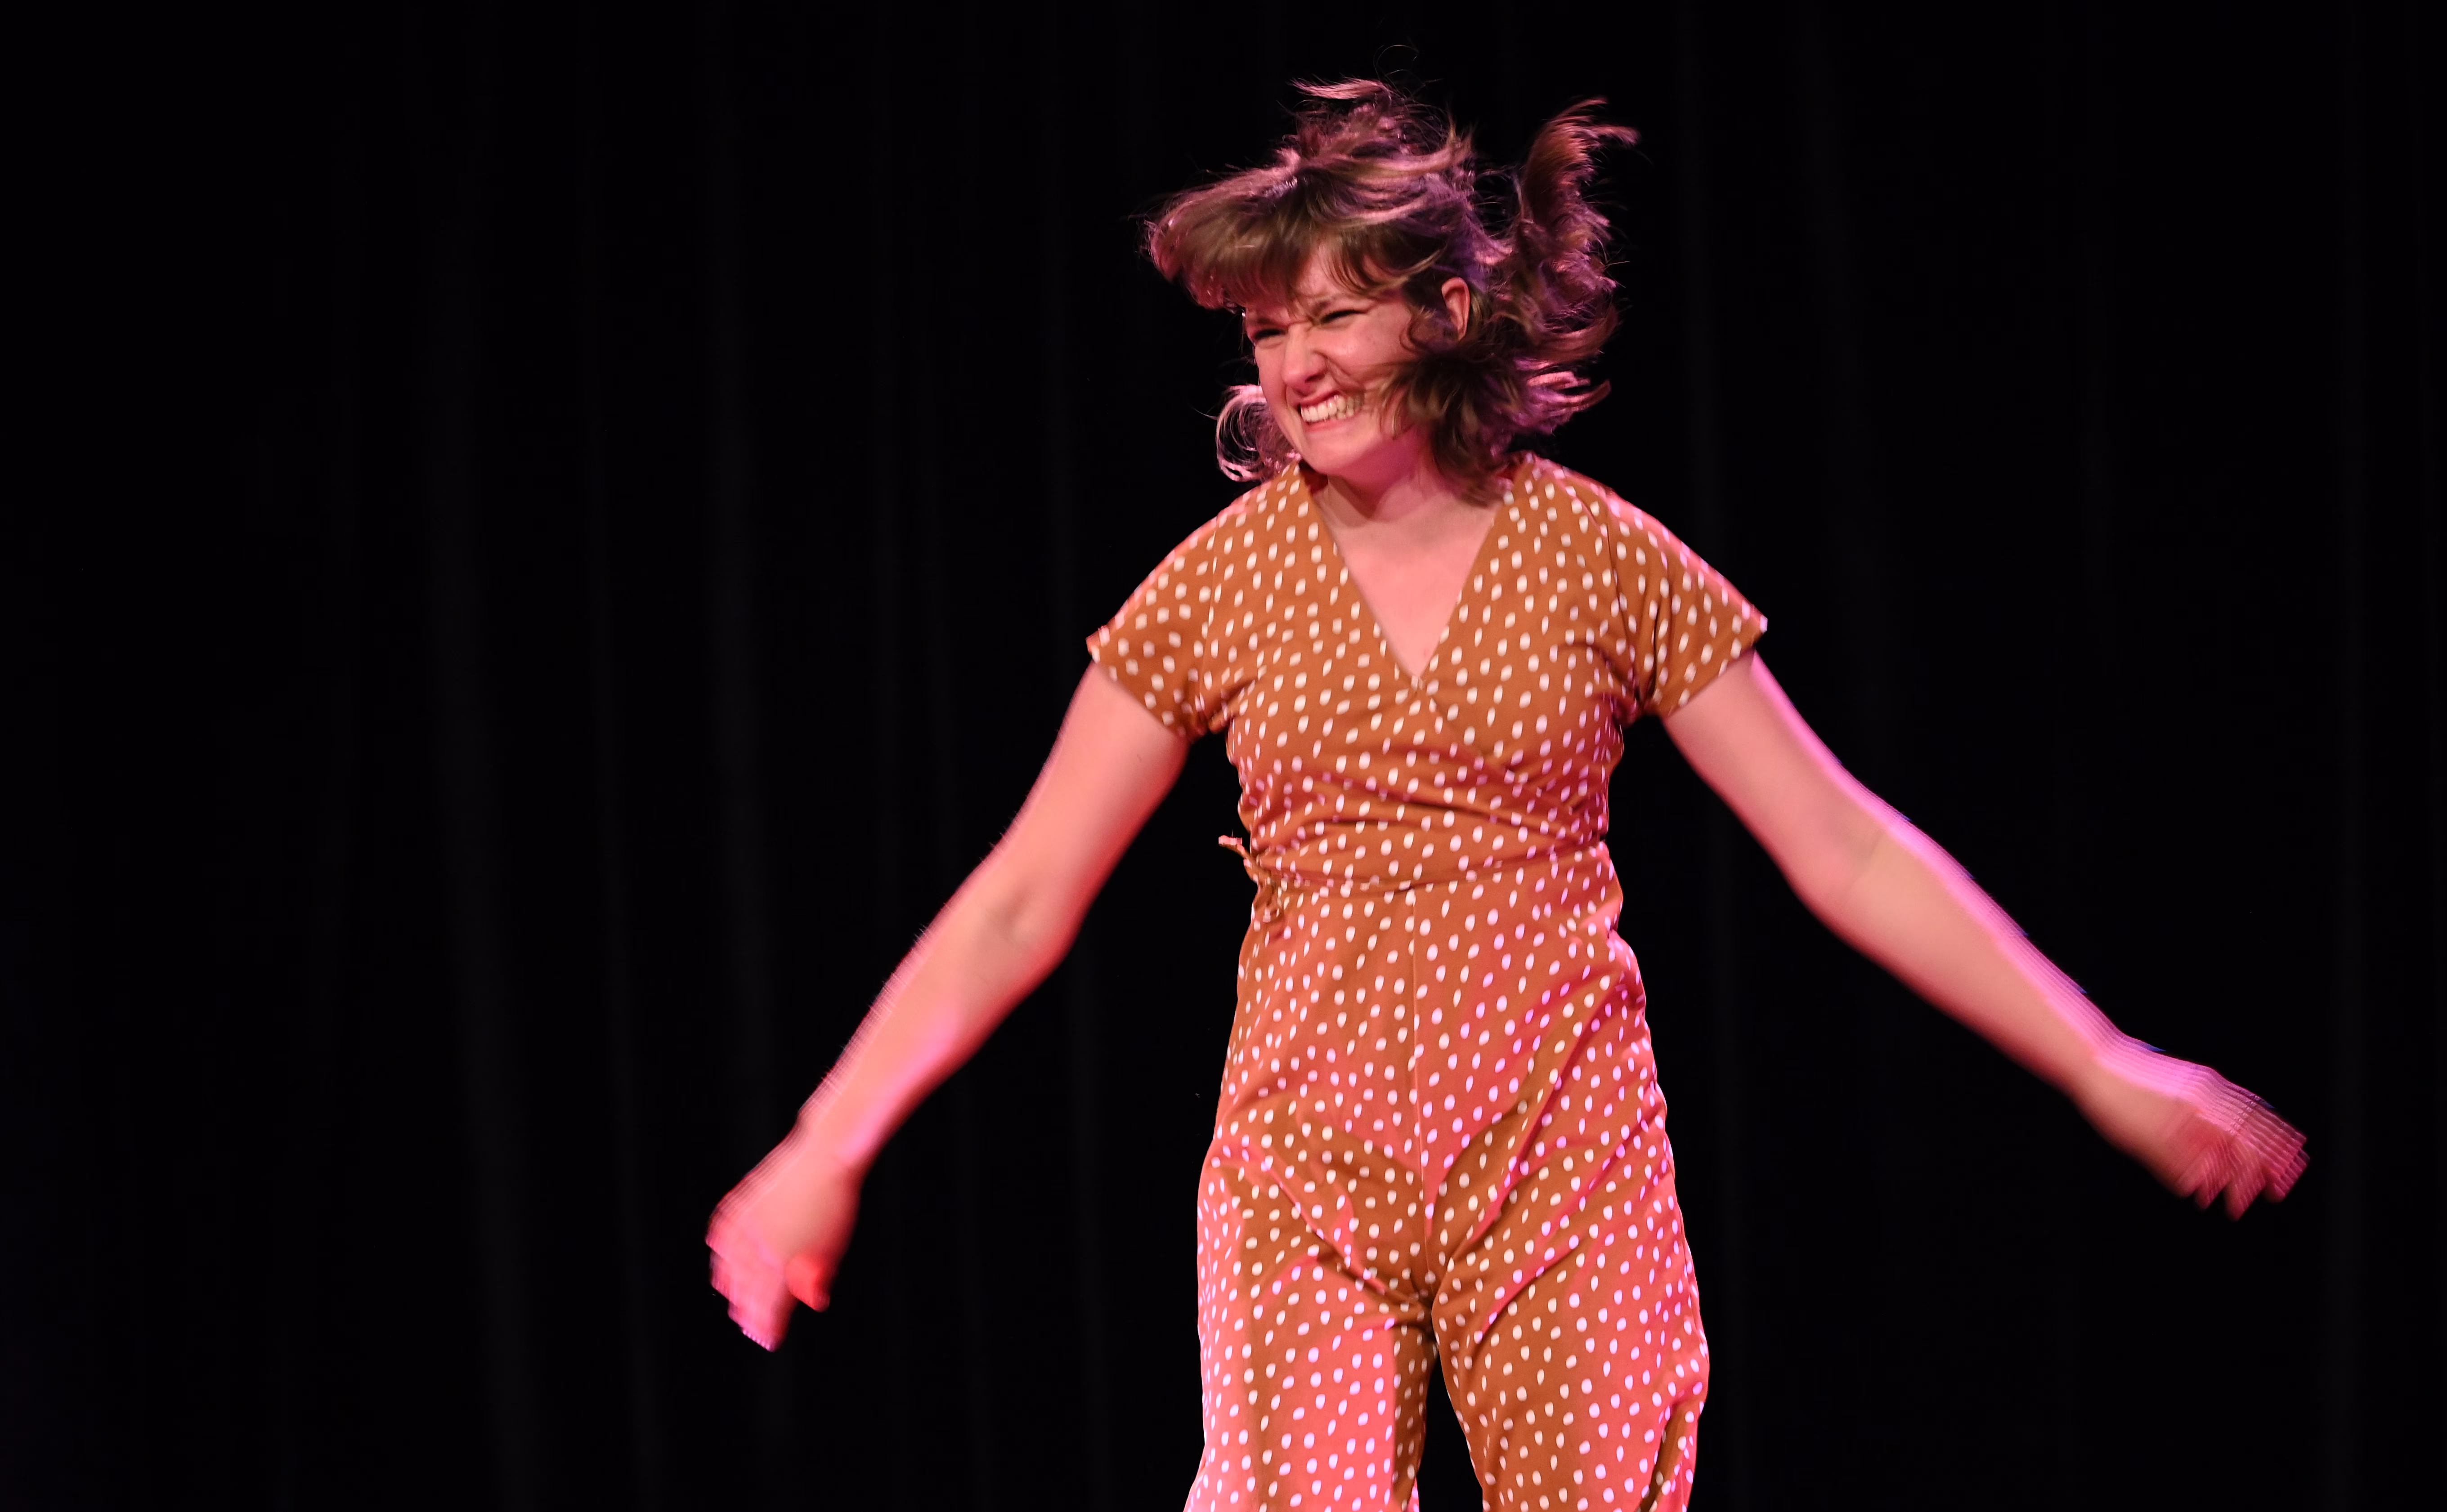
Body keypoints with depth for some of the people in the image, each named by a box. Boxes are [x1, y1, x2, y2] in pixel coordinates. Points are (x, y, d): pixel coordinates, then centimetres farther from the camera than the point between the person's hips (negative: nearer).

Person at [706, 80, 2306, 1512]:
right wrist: (827, 1146, 0)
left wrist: (2105, 1067, -2)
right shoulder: (1223, 583, 2)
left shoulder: (1600, 558, 0)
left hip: (1565, 1164, 0)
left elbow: (1844, 848, 2)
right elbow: (1018, 903, 6)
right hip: (1306, 1164, 0)